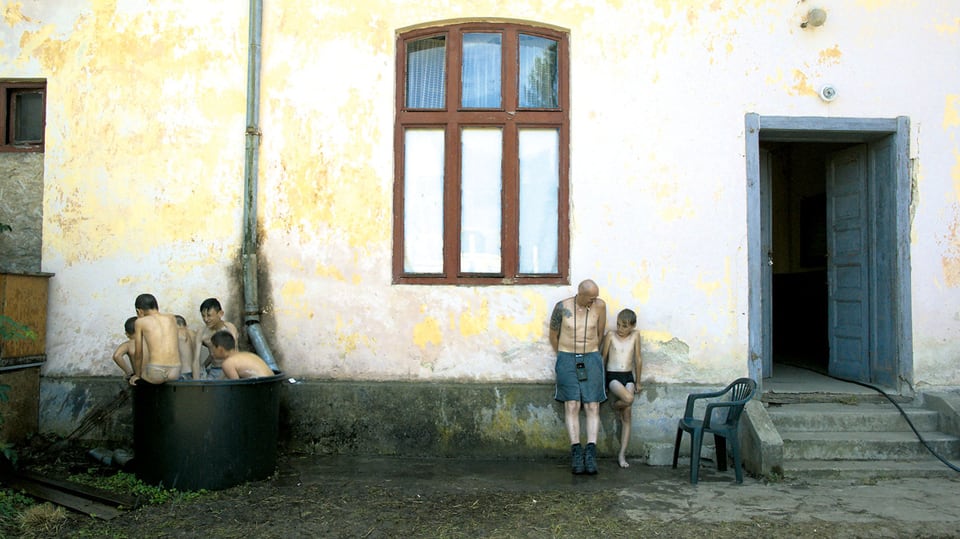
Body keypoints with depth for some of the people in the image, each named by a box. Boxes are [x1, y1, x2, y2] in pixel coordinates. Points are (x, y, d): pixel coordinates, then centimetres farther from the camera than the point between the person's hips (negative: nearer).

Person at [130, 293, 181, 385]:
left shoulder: (140, 322, 3)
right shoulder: (172, 318, 13)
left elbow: (138, 353, 6)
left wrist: (137, 374, 20)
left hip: (155, 374, -4)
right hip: (175, 373, 4)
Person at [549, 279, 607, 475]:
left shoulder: (599, 306, 0)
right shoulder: (562, 307, -2)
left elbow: (600, 333, 11)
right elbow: (553, 335, 9)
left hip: (591, 359, 1)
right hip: (567, 359, -1)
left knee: (592, 406, -8)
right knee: (572, 405, -9)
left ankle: (591, 450, -11)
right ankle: (576, 450, -12)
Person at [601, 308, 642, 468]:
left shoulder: (635, 335, 2)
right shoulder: (611, 335, -3)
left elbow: (638, 360, 7)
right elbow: (603, 358, 3)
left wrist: (638, 382, 11)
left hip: (628, 376, 3)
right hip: (612, 376, -3)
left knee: (627, 416, -2)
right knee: (628, 398, -31)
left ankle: (622, 454, 2)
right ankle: (615, 405, 6)